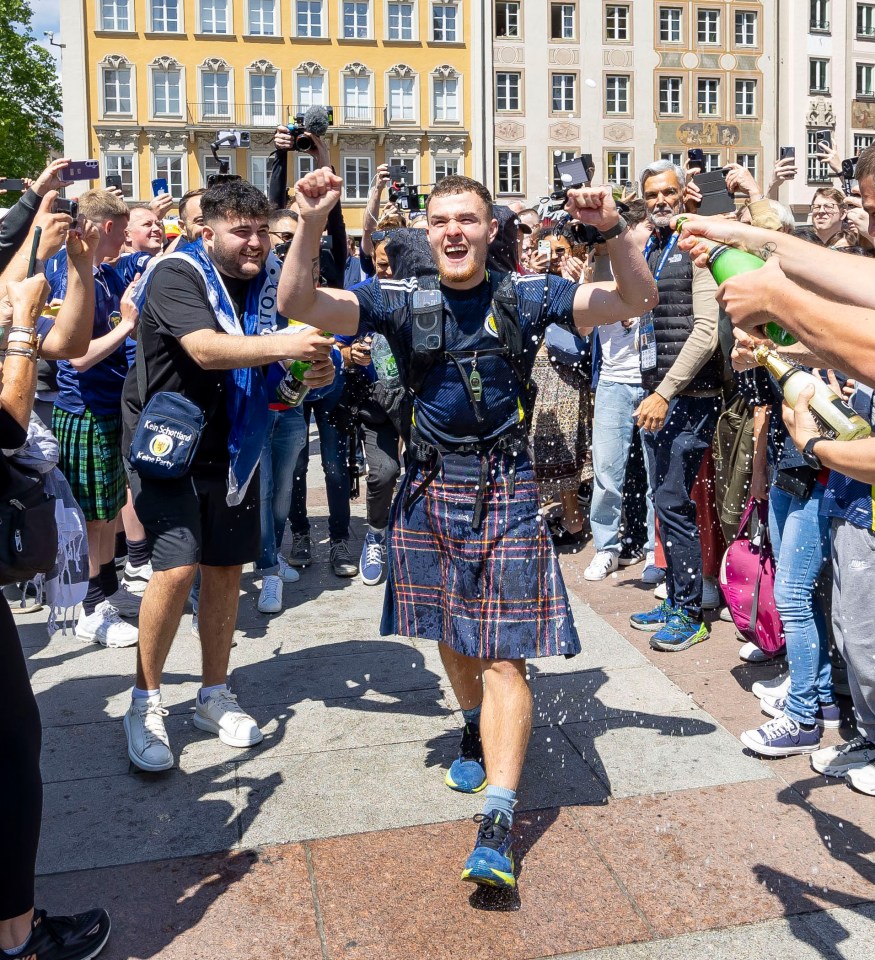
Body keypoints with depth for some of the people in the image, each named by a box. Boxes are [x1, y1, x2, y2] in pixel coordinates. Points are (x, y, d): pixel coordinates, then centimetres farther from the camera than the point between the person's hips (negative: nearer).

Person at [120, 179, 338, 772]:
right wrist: (281, 345, -46)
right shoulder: (178, 276, -17)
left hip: (233, 447, 5)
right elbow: (205, 348, -33)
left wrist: (319, 366, -22)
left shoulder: (269, 280, 0)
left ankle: (215, 695, 25)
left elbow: (306, 331, 1)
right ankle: (146, 703, 3)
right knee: (178, 565, -15)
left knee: (227, 567, 9)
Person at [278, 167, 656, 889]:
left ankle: (497, 824, -5)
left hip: (505, 492, -2)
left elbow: (637, 300, -6)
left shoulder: (525, 298, -2)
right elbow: (297, 304, -9)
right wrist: (312, 225, -24)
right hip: (430, 489, 2)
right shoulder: (403, 302, -1)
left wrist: (614, 229, -24)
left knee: (503, 655, -6)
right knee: (451, 635, 18)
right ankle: (477, 732, 47)